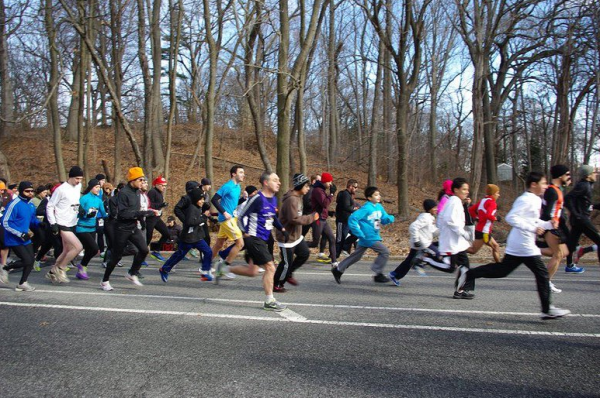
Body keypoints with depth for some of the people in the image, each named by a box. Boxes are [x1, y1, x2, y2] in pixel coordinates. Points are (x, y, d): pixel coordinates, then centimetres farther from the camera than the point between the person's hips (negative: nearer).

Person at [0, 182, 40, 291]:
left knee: (30, 261, 5)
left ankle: (22, 283, 21)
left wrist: (38, 224, -3)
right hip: (14, 240, -8)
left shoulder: (31, 205, 6)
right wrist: (21, 234, -22)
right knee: (27, 261, -12)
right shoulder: (14, 204, -18)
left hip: (26, 238, 8)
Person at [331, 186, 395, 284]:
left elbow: (384, 219, 13)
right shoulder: (366, 208, -18)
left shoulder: (379, 207, 6)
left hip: (375, 236, 8)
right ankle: (378, 275, 3)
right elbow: (352, 219, -22)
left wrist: (390, 218, -11)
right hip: (369, 238, -8)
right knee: (385, 252, -8)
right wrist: (360, 234, -21)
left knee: (356, 256, 15)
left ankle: (338, 270, 25)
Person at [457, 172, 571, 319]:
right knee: (542, 274, -4)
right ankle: (547, 310, 2)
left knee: (502, 270, 13)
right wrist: (533, 228, -25)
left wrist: (549, 224, 10)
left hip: (516, 246, 10)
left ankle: (469, 275, 13)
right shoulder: (526, 200, -16)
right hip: (524, 245, -10)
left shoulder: (535, 200, 16)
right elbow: (511, 218, -23)